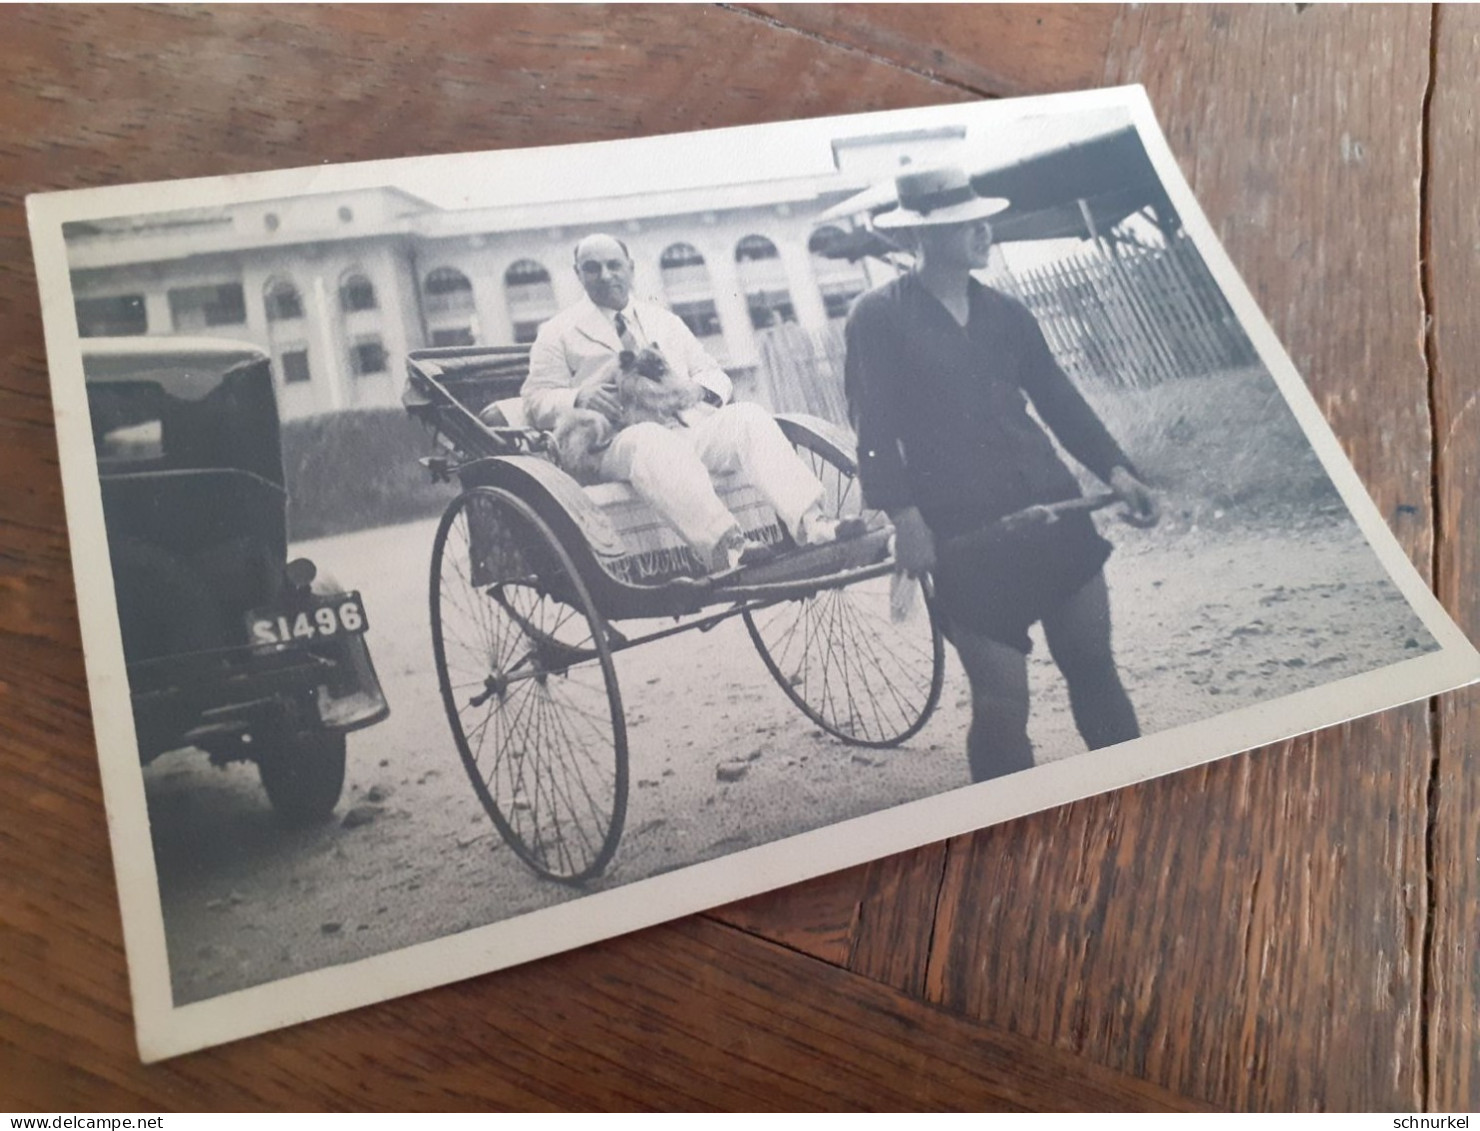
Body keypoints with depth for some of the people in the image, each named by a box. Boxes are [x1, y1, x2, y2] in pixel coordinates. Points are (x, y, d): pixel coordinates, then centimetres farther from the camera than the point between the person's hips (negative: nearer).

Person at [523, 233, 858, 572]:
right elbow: (537, 402, 7)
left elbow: (715, 375, 24)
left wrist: (700, 390, -2)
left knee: (748, 415, -23)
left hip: (688, 426, 4)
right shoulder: (558, 334, 15)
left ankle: (808, 522, -37)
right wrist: (579, 397, -16)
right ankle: (724, 548, -55)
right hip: (617, 443, -4)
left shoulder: (665, 321, 27)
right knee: (652, 439, -39)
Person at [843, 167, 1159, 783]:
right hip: (963, 537, -5)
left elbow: (1058, 398, 16)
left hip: (1052, 512, 6)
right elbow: (875, 431, -9)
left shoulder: (1004, 311, 14)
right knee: (1002, 698, -2)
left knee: (1094, 668, 10)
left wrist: (1115, 469, 5)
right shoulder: (878, 316, -2)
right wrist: (905, 517, -20)